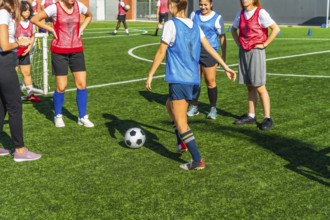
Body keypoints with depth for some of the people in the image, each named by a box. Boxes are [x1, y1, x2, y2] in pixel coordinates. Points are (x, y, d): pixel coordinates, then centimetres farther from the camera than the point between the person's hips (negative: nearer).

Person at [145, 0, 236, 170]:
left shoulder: (171, 25, -9)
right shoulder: (194, 26, 10)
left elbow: (161, 52, -9)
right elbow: (209, 48, 13)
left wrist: (150, 75, -4)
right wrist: (226, 67, 19)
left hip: (178, 80, -8)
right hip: (193, 80, 8)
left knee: (180, 123, -3)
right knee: (170, 106, 29)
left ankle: (198, 161, -5)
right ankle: (182, 143, 31)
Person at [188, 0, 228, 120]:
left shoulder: (217, 18, -2)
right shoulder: (194, 15, 8)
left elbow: (222, 37, 2)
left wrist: (223, 56, 0)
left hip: (209, 53, -3)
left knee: (210, 81, 0)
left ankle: (213, 109, 11)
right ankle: (193, 106, 17)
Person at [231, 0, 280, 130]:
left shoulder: (260, 13, -11)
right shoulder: (241, 14, 8)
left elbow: (276, 29, -17)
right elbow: (233, 29, 25)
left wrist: (264, 44, -14)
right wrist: (239, 43, 11)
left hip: (256, 51, -6)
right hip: (244, 52, 6)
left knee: (259, 87, -6)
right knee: (249, 86, 11)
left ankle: (267, 118, -1)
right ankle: (251, 116, 19)